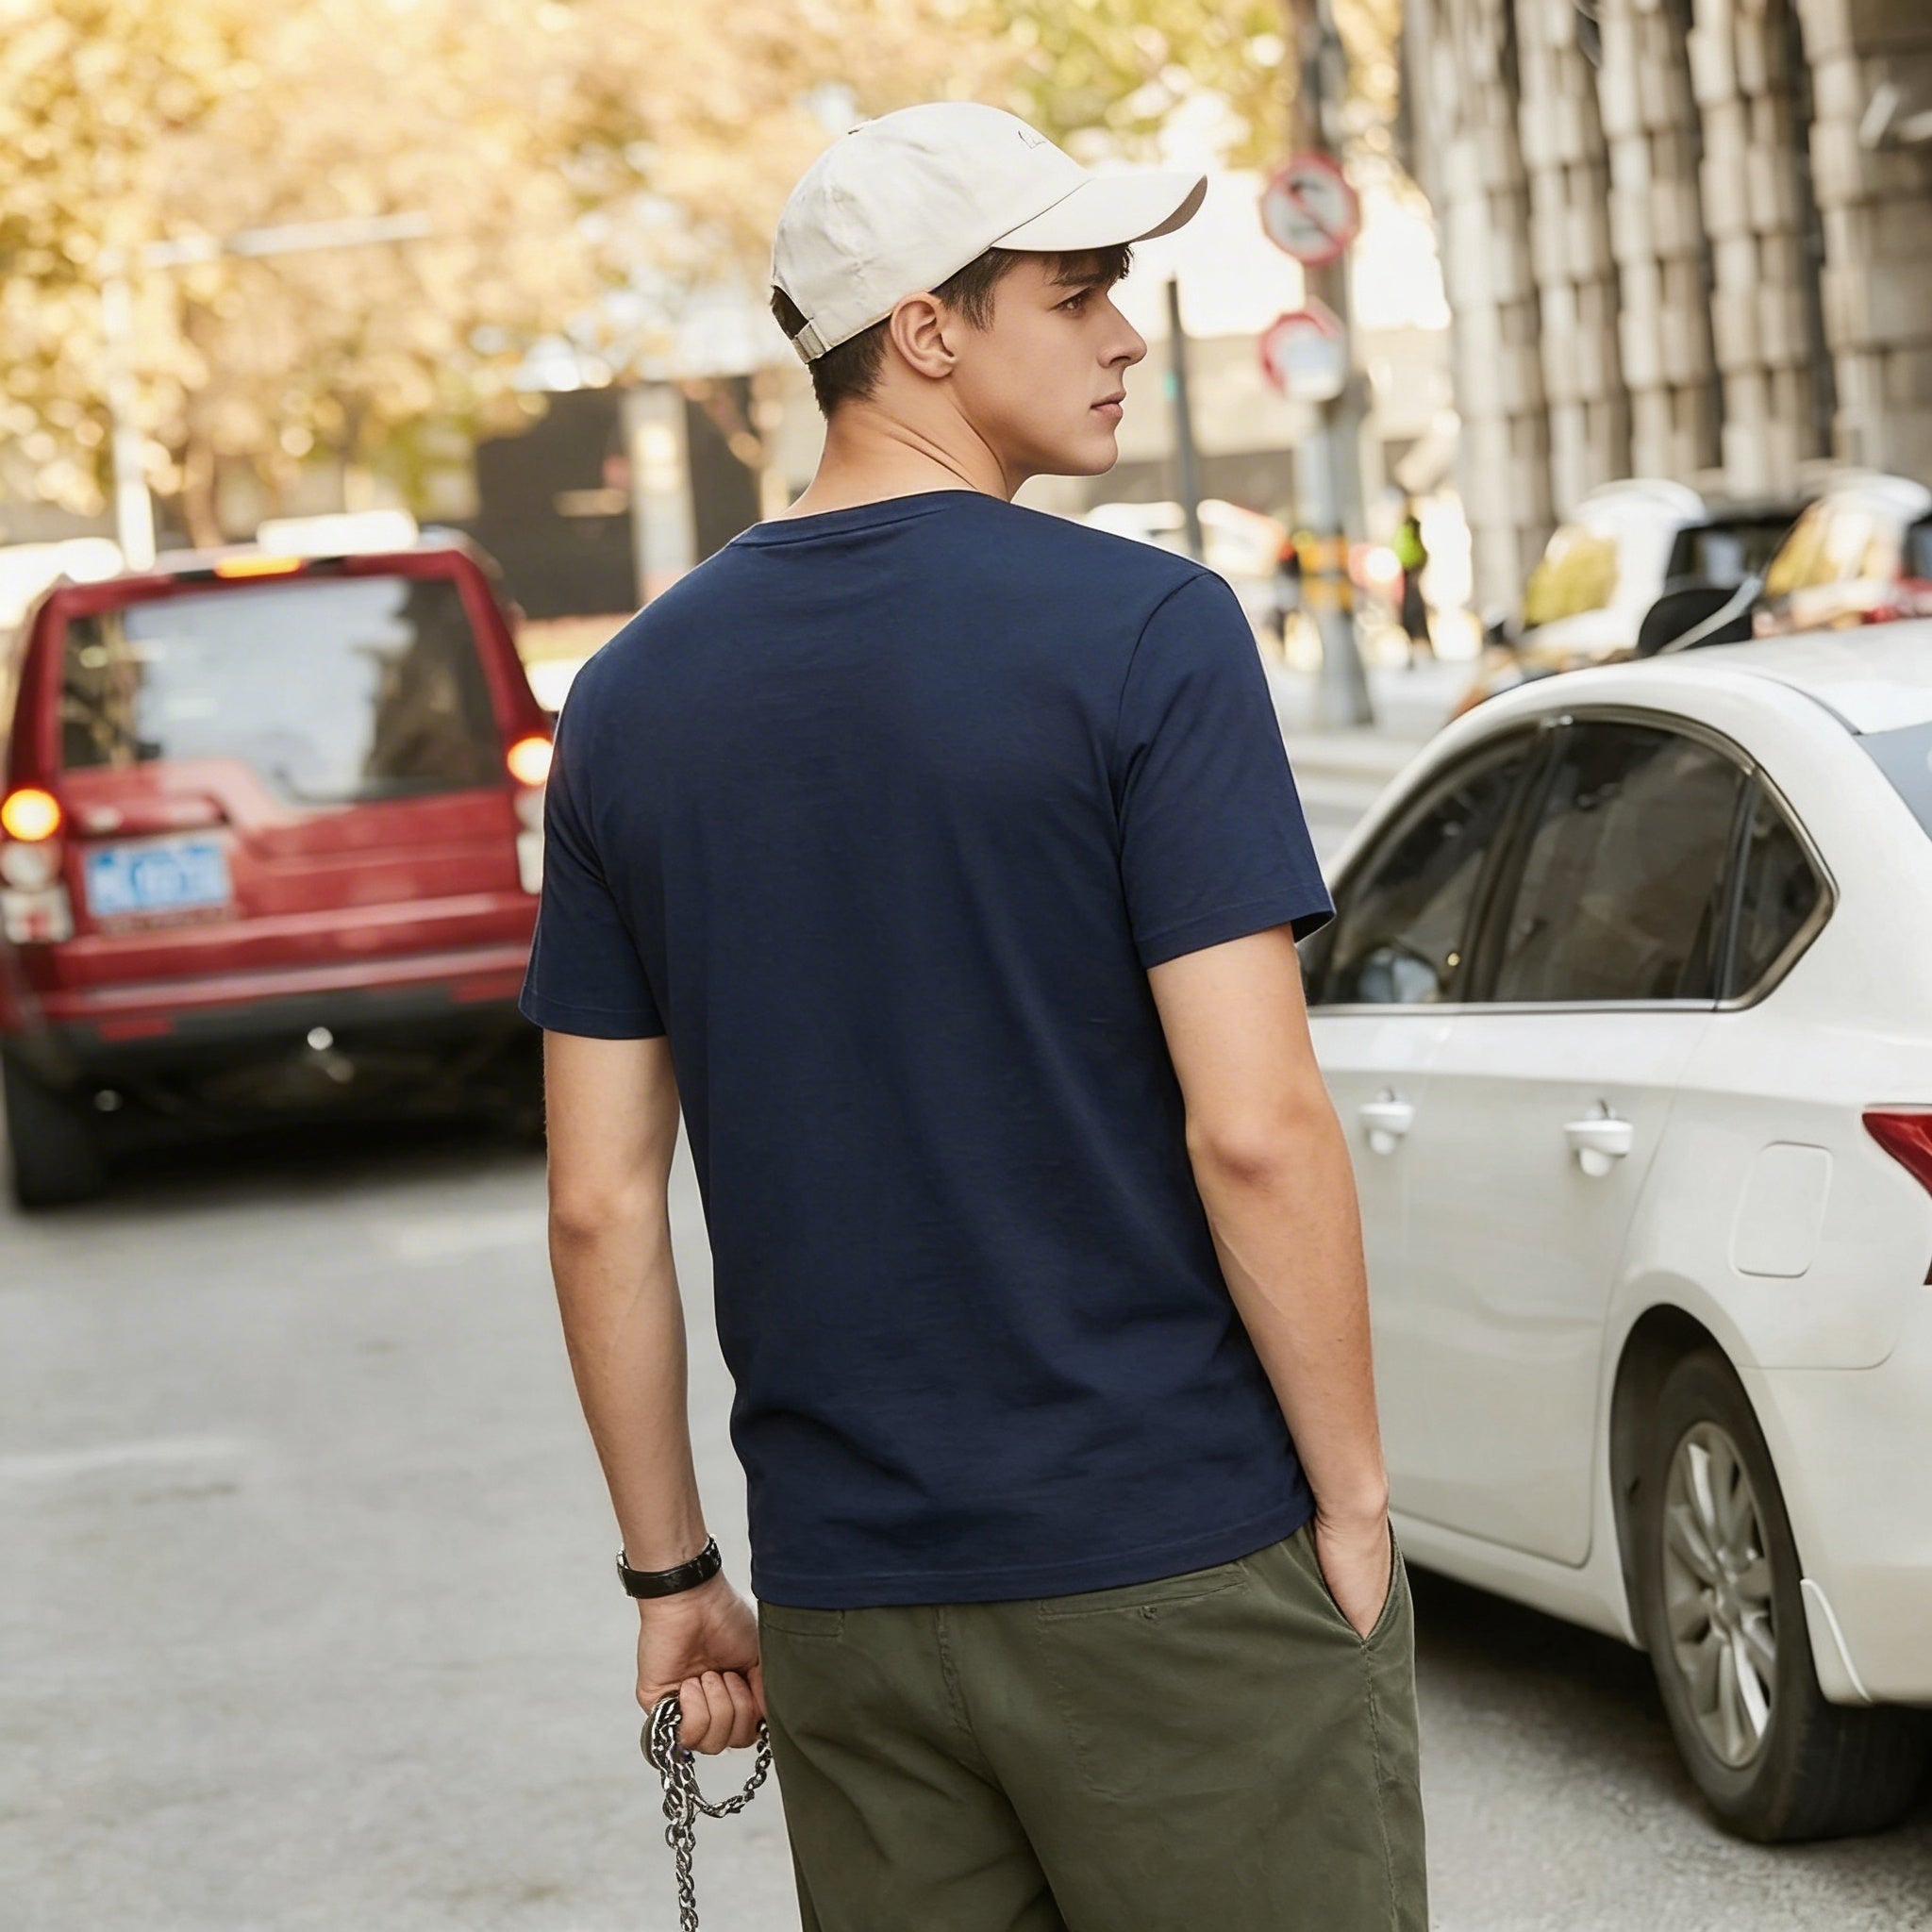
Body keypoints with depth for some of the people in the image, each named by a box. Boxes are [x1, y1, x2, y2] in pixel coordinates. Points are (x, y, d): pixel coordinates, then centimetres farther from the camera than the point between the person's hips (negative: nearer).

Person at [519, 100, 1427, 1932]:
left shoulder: (634, 694, 6)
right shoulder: (1144, 630, -10)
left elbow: (600, 1205, 6)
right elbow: (1254, 1130, -16)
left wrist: (671, 1573, 13)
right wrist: (1354, 1501, -6)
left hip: (846, 1603, 5)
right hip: (1180, 1574, -5)